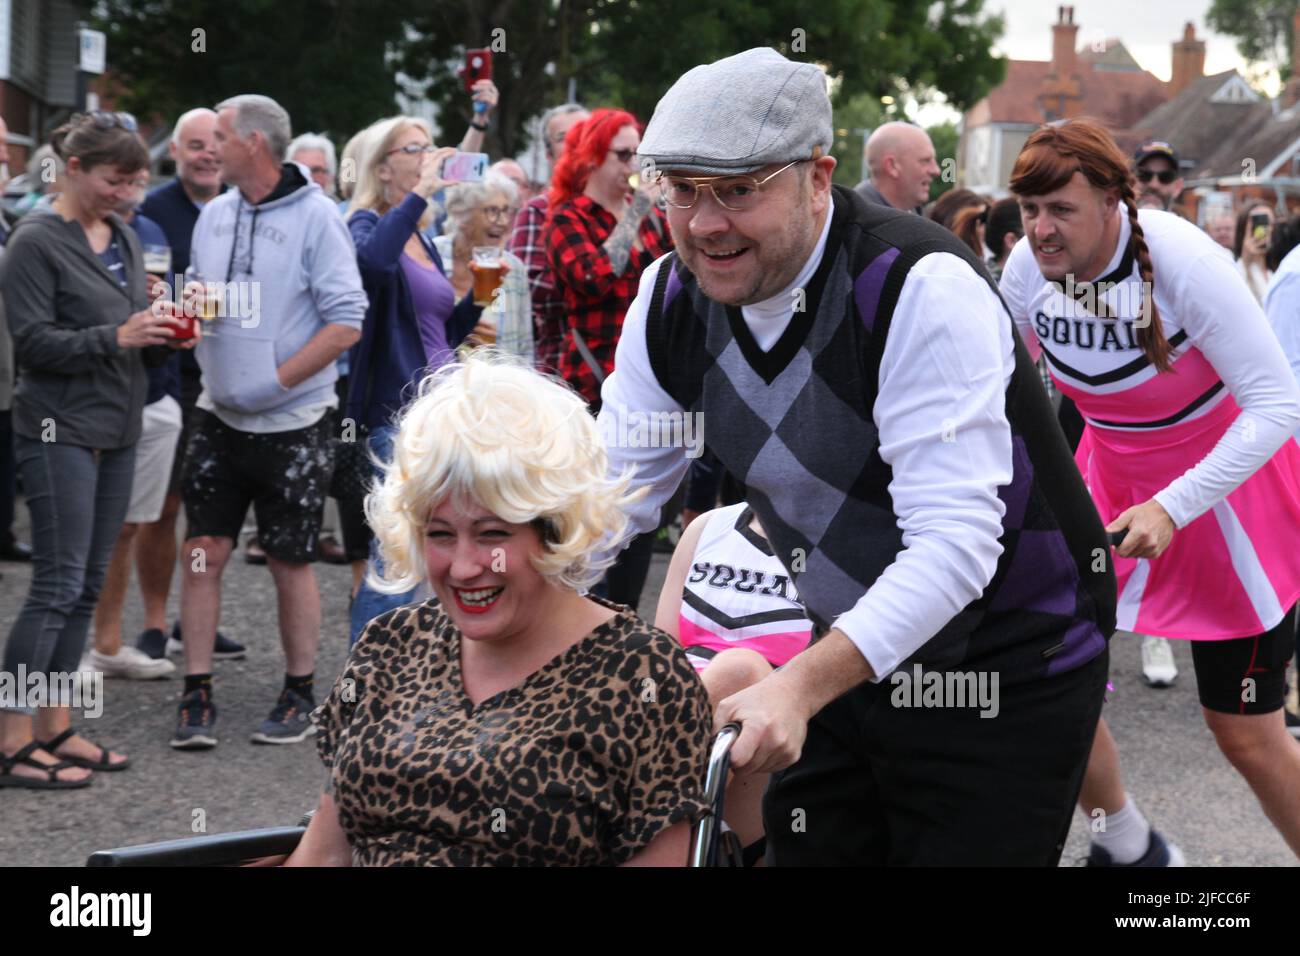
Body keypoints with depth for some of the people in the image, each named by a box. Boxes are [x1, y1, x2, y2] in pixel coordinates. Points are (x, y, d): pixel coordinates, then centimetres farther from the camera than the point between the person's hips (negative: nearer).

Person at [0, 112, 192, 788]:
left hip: (116, 431, 8)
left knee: (87, 587, 9)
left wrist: (163, 337, -2)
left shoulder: (123, 238, 15)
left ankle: (54, 730, 16)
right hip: (60, 431, -8)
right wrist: (115, 337, -21)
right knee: (58, 584, -9)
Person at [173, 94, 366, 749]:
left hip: (292, 423, -5)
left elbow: (346, 322, -15)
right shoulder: (214, 215, 7)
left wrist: (275, 383, -18)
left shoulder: (314, 217, -10)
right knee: (202, 553, 1)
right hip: (220, 417, 5)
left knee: (291, 564, 6)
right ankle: (197, 696, 9)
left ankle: (299, 696, 20)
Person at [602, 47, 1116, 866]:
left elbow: (956, 545, -32)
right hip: (852, 658, 6)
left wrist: (801, 688, -42)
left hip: (1006, 677, -6)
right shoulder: (672, 301, -5)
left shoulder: (924, 289, -26)